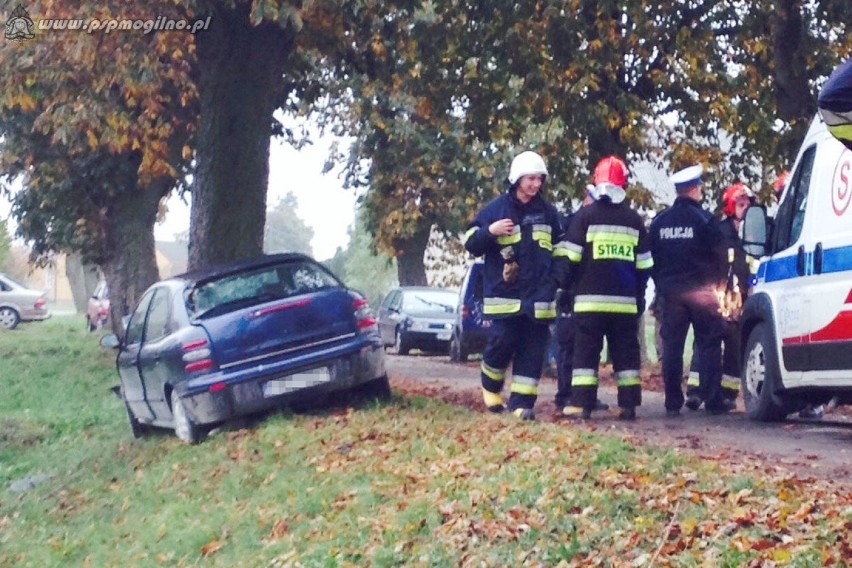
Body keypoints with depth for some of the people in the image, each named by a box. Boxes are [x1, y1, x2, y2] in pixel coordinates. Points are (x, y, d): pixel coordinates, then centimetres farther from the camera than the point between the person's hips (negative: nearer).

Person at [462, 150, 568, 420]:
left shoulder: (548, 213, 11)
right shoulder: (496, 209, 2)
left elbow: (560, 249, 18)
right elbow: (471, 243, 2)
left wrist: (555, 277, 2)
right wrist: (490, 231, -17)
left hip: (538, 296, 3)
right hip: (504, 294, -3)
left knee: (532, 350, -1)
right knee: (502, 343, -7)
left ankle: (522, 402, 2)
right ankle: (491, 387, 20)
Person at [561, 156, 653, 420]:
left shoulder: (586, 215, -3)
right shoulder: (634, 220, 9)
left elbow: (571, 259, -5)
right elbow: (644, 265, 12)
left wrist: (572, 286, 9)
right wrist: (639, 295, 21)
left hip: (590, 298, -3)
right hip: (625, 300, 3)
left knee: (586, 351, -1)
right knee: (626, 352, 9)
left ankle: (581, 404, -7)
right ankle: (628, 404, 6)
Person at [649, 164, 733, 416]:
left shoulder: (659, 221, 7)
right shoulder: (704, 219, -7)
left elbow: (652, 258, 11)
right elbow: (721, 254, -4)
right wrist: (719, 283, 10)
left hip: (670, 292, 4)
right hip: (700, 291, -4)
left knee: (671, 347, 5)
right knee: (709, 345, 2)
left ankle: (673, 402, 4)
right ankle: (713, 400, -1)